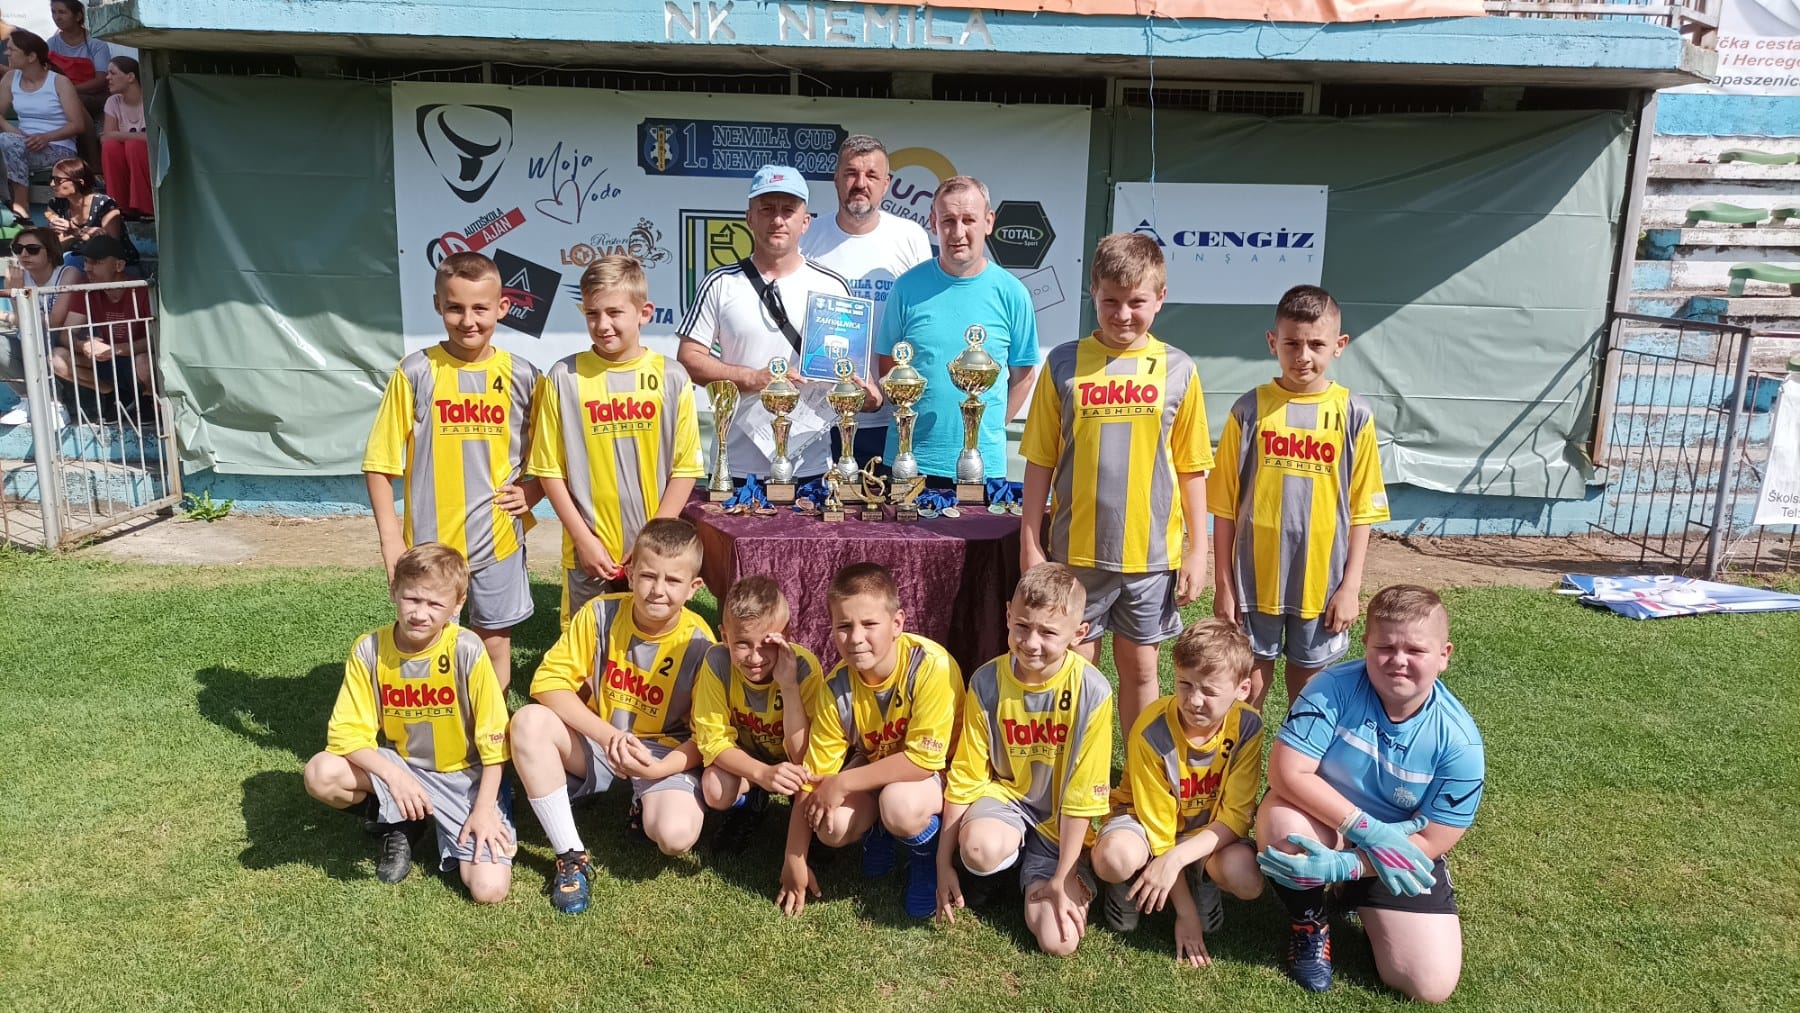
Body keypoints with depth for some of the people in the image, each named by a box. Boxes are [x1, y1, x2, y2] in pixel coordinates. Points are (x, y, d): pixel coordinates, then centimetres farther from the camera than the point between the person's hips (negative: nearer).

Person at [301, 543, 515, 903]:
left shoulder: (467, 650, -19)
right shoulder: (369, 649, -12)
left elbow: (493, 739, -13)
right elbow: (347, 733, -13)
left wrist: (484, 808, -17)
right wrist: (392, 775, -29)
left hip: (463, 777, -3)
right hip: (398, 768, 3)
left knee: (489, 888, -20)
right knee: (321, 774, -27)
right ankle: (399, 825, 2)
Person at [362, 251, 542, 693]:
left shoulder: (521, 375, -1)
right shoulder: (416, 373, -6)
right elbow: (380, 462, -2)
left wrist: (533, 491, -7)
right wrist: (390, 537, -6)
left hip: (499, 540, 1)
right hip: (429, 543, -1)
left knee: (495, 644, 13)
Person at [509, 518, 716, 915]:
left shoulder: (700, 645, -17)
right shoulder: (601, 613, -13)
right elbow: (549, 681, -15)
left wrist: (659, 768, -30)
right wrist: (607, 735, -27)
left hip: (665, 752, -2)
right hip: (596, 743, 2)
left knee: (676, 835, -31)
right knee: (529, 721, -27)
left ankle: (645, 808, 10)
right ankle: (571, 856, -14)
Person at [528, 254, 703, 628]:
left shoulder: (671, 378, -3)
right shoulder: (564, 378, -4)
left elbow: (685, 467, -1)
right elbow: (549, 468, -1)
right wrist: (584, 538, -7)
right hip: (588, 552, 0)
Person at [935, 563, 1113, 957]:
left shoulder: (1092, 691, -21)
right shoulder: (987, 682, -14)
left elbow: (1082, 792, -15)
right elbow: (966, 776, -6)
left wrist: (1062, 879, -13)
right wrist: (944, 863, -5)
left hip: (1060, 820, -1)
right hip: (1006, 794, 1)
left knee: (1059, 941, -15)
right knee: (980, 849, -35)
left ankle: (1038, 876, 17)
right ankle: (1017, 853, 3)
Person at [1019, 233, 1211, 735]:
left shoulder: (1177, 369, 0)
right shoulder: (1065, 363, -2)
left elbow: (1192, 468, 4)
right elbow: (1040, 462, 0)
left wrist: (1198, 550, 3)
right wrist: (1030, 545, -2)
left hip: (1152, 552, 1)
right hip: (1076, 550, 0)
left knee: (1140, 671, 13)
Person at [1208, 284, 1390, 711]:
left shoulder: (1354, 415, -2)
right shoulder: (1250, 409, -3)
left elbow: (1361, 511, 1)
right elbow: (1225, 506, -1)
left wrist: (1351, 585, -2)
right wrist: (1223, 583, -2)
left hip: (1322, 580, 1)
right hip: (1254, 578, 0)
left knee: (1308, 680, 14)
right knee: (1250, 680, 10)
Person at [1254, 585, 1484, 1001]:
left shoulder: (1460, 743, -19)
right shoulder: (1334, 688, -23)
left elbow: (1432, 842, -16)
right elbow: (1287, 773, -26)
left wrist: (1343, 866, -29)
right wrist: (1367, 829, -32)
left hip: (1404, 856, 2)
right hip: (1323, 824, -1)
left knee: (1431, 986, -12)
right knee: (1281, 818, -37)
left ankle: (1353, 894, 20)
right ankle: (1309, 924, -3)